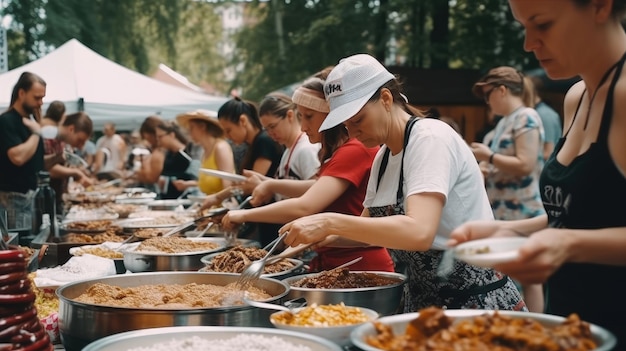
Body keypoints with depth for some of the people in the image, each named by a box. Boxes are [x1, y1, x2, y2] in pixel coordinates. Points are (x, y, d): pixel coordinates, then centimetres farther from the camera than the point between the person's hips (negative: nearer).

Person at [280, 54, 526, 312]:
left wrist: (331, 222, -34)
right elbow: (371, 227, 15)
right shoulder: (383, 157, 8)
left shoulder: (431, 138, -18)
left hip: (478, 301, -8)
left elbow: (419, 232, -32)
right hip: (424, 301, 8)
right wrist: (330, 235, -6)